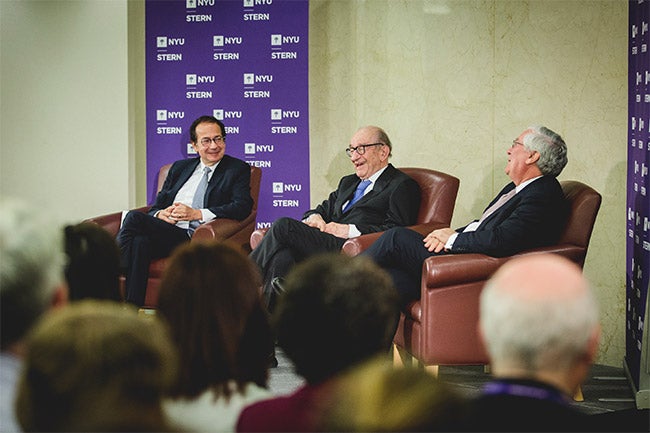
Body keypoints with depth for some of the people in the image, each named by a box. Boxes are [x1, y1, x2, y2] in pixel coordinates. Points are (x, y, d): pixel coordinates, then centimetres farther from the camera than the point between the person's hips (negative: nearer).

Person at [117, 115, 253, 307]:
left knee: (134, 218, -27)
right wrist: (160, 214, -4)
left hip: (194, 239, -5)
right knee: (140, 242, -34)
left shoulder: (238, 170, 12)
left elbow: (242, 207, -5)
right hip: (166, 231, 5)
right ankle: (132, 306, -34)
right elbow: (156, 206, 24)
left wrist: (197, 213, -13)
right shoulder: (179, 167, 27)